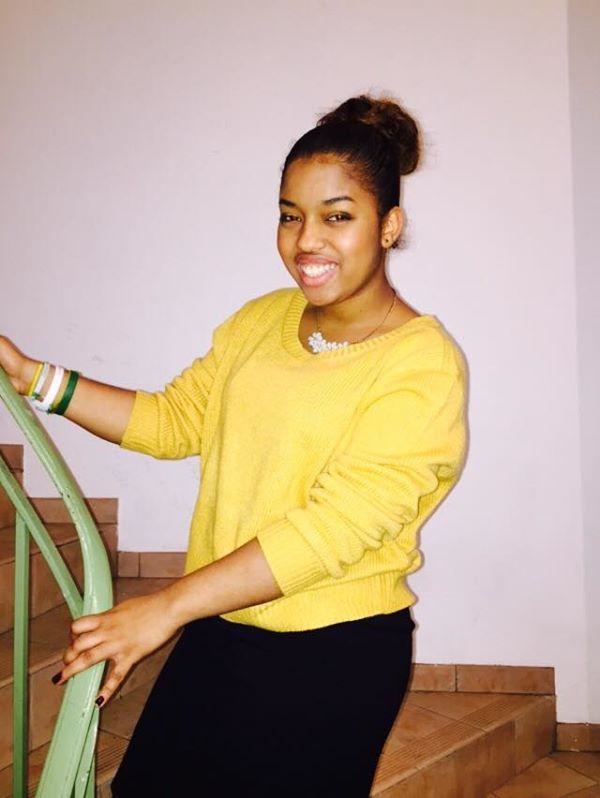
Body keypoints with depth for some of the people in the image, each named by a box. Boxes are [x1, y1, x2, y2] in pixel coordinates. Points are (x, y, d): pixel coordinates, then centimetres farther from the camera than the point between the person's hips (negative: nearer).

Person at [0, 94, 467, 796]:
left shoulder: (422, 361, -17)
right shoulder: (260, 319, 3)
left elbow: (333, 527, -23)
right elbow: (176, 420, 7)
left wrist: (167, 608, -23)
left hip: (334, 658, -5)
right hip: (218, 632, 6)